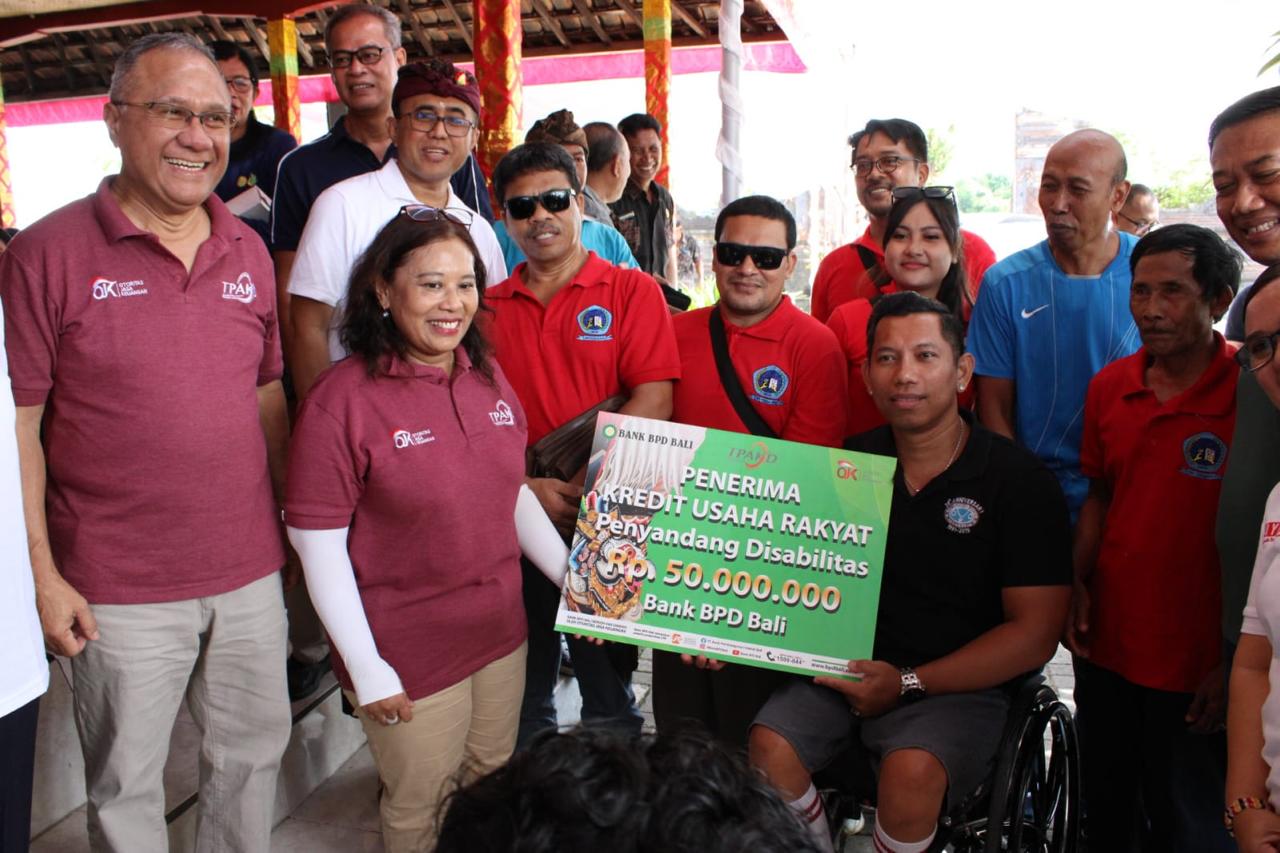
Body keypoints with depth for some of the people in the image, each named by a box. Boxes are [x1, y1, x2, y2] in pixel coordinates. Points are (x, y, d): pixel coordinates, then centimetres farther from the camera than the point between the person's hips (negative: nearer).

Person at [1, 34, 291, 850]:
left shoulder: (248, 251, 5)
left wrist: (292, 523, 10)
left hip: (251, 571, 5)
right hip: (118, 591, -4)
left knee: (255, 753, 19)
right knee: (126, 785, 14)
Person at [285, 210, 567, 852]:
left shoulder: (488, 377, 1)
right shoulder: (344, 399, -18)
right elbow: (318, 542, -16)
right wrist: (366, 667, -15)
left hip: (501, 630, 6)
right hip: (408, 652, -5)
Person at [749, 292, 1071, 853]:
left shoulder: (1019, 480, -5)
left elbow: (1034, 634, -8)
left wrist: (908, 683, -13)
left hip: (962, 686, -3)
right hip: (849, 671, 3)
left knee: (911, 769, -31)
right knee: (769, 746, -21)